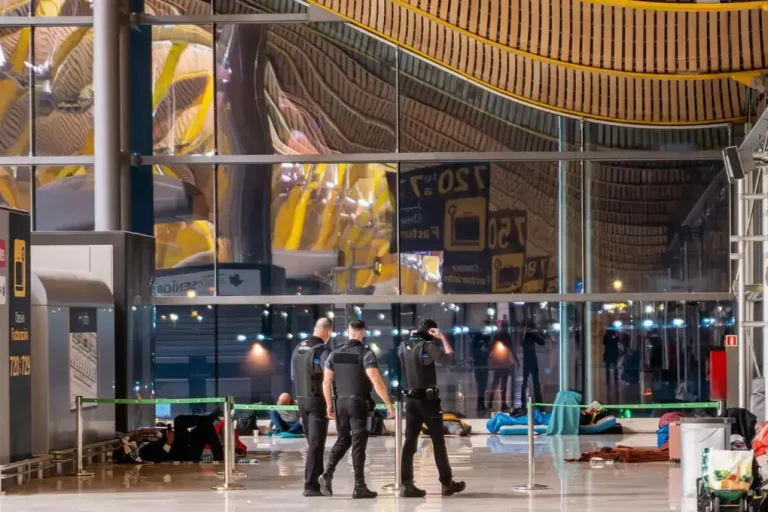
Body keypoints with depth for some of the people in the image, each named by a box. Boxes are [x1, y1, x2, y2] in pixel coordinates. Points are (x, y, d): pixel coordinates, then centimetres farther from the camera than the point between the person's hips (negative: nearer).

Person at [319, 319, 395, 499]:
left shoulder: (334, 354, 6)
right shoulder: (366, 353, -10)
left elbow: (326, 382, 7)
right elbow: (376, 381, -19)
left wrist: (329, 405, 16)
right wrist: (388, 404, -15)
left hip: (340, 402, 5)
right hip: (358, 403, -5)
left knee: (343, 440, 18)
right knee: (358, 443, -1)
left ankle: (327, 474, 2)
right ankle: (359, 487, -1)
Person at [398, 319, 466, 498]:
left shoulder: (403, 347, 7)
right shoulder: (428, 346, -12)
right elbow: (451, 360, -15)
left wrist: (412, 337, 24)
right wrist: (443, 338, -9)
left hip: (410, 399, 6)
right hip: (428, 399, -6)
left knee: (410, 441, 3)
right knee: (438, 441, 3)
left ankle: (406, 485, -3)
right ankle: (447, 483, 8)